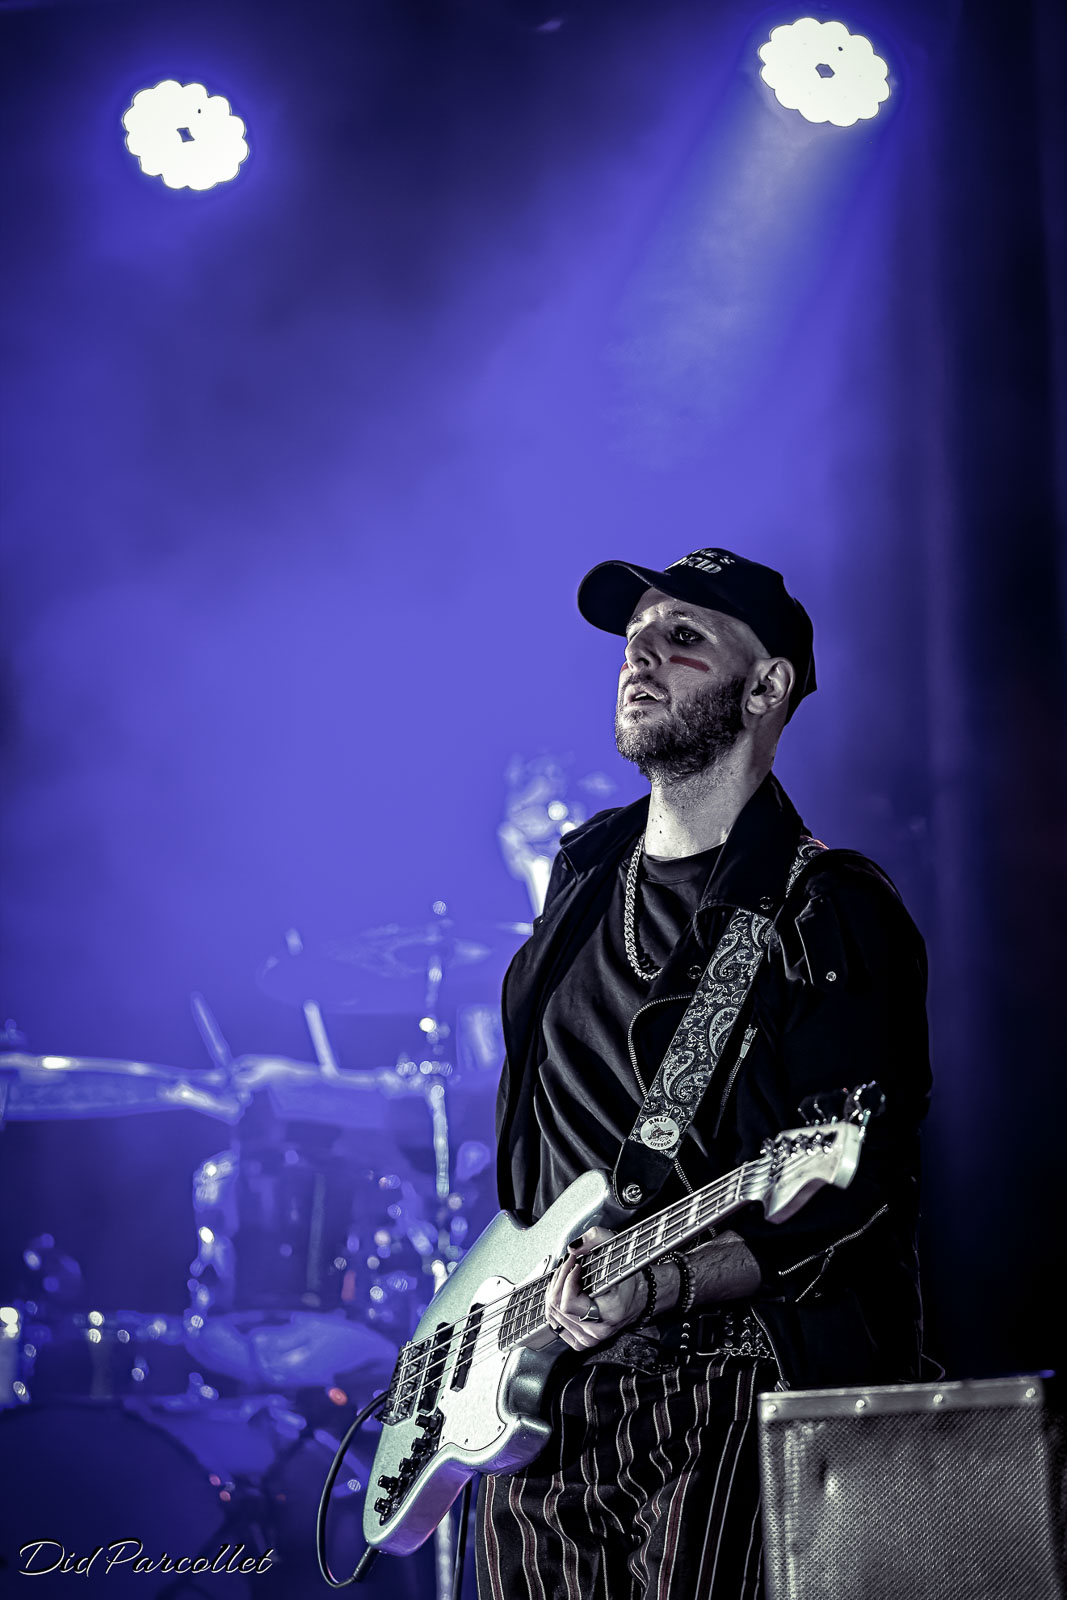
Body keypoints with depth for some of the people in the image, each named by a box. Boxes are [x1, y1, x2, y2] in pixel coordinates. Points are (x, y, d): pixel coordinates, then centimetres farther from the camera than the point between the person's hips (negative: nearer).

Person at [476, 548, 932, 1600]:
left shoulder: (837, 919, -7)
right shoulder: (584, 873, 15)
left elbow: (848, 1219, -14)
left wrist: (657, 1286, -26)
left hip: (729, 1395, -6)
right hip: (541, 1398, 6)